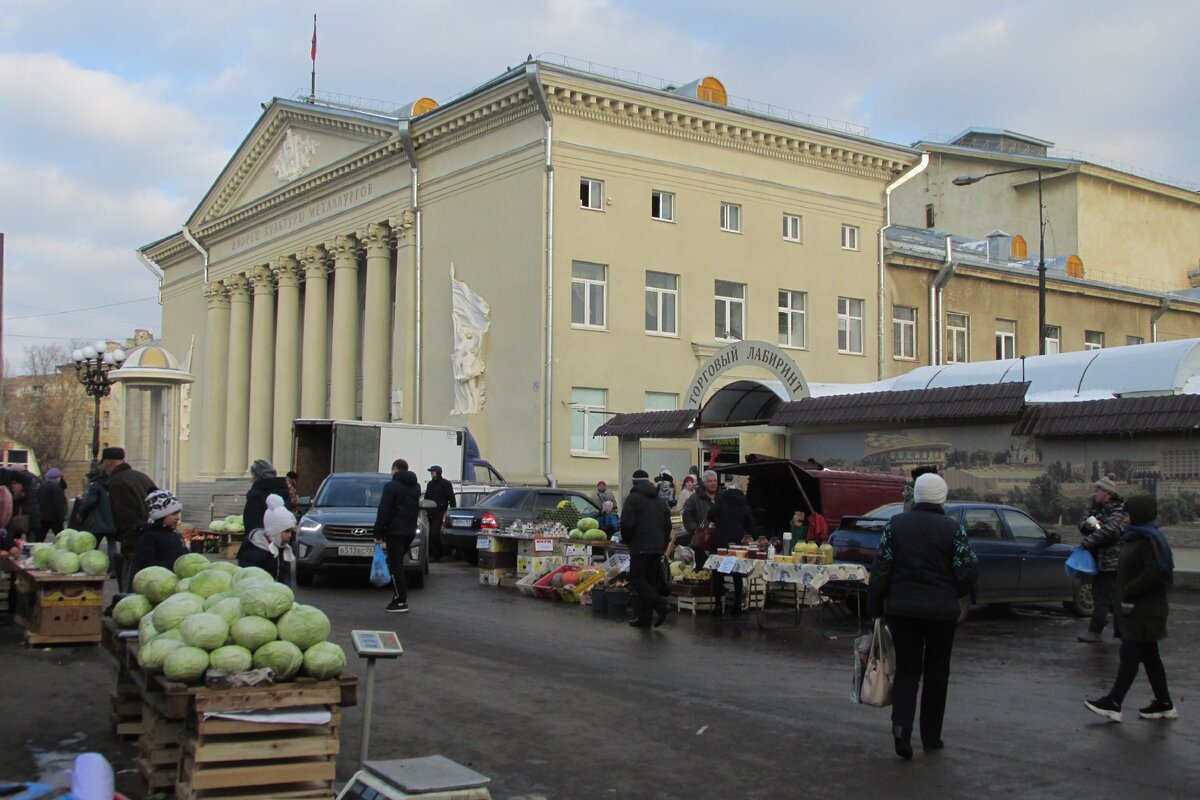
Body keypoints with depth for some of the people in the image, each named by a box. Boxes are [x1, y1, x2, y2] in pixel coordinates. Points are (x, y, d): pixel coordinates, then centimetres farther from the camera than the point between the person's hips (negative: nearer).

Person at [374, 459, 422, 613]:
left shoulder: (391, 486, -10)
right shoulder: (416, 486, 14)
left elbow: (383, 512, -13)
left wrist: (378, 533, -10)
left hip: (394, 531, -7)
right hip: (410, 531, 7)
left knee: (395, 566, -4)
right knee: (398, 564, 18)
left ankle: (401, 601, -7)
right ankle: (399, 595, 15)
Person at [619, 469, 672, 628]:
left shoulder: (633, 498, -5)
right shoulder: (661, 501, 17)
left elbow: (626, 524, -13)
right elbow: (667, 526, 18)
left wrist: (627, 540, 4)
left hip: (640, 548, -7)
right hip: (657, 548, 7)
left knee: (636, 580, -4)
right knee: (648, 581, 11)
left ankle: (660, 605, -22)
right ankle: (644, 618, 10)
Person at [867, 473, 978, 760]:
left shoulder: (895, 524, -1)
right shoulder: (953, 529, -7)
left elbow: (880, 570, -1)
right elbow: (967, 574, -7)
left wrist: (875, 608, 6)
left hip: (901, 609, 1)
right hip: (942, 611, -1)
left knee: (906, 669, 9)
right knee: (936, 671, 14)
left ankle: (901, 724, -13)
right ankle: (931, 736, 20)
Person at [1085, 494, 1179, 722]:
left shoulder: (1150, 540, -17)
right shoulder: (1137, 537, 14)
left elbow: (1154, 572, -26)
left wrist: (1129, 592, -20)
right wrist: (1124, 595, 12)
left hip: (1144, 611, -10)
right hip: (1136, 608, 10)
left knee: (1130, 655, -8)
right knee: (1149, 656, 14)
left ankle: (1113, 704, -6)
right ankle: (1164, 705, 21)